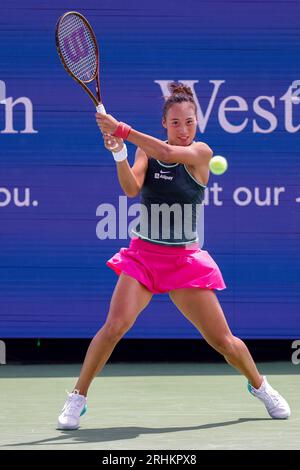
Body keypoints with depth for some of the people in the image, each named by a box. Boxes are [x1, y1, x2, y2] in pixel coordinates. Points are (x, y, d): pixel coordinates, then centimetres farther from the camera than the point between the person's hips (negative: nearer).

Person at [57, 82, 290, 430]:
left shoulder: (201, 153, -6)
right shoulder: (146, 151, 2)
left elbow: (167, 153, -25)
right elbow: (131, 188, -15)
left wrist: (121, 130, -31)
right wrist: (119, 153, -33)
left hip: (185, 259, -1)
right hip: (143, 254, 1)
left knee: (223, 340, 2)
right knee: (115, 325, -20)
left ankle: (260, 386, 30)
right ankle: (77, 399, -6)